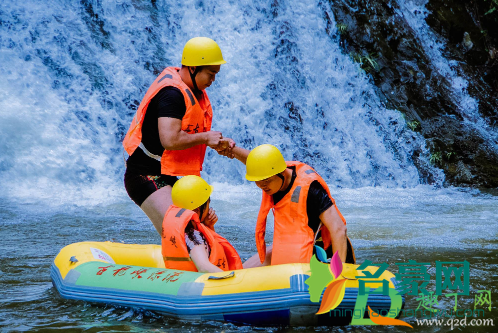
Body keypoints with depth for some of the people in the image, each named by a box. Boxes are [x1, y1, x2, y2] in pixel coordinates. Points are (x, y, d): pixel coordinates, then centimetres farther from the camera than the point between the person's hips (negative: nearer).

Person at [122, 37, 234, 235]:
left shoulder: (192, 90, 11)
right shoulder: (172, 93, -21)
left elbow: (189, 134, 18)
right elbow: (170, 140, -31)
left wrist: (216, 143, -1)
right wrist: (205, 137, -17)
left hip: (166, 178, 10)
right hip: (146, 178, -10)